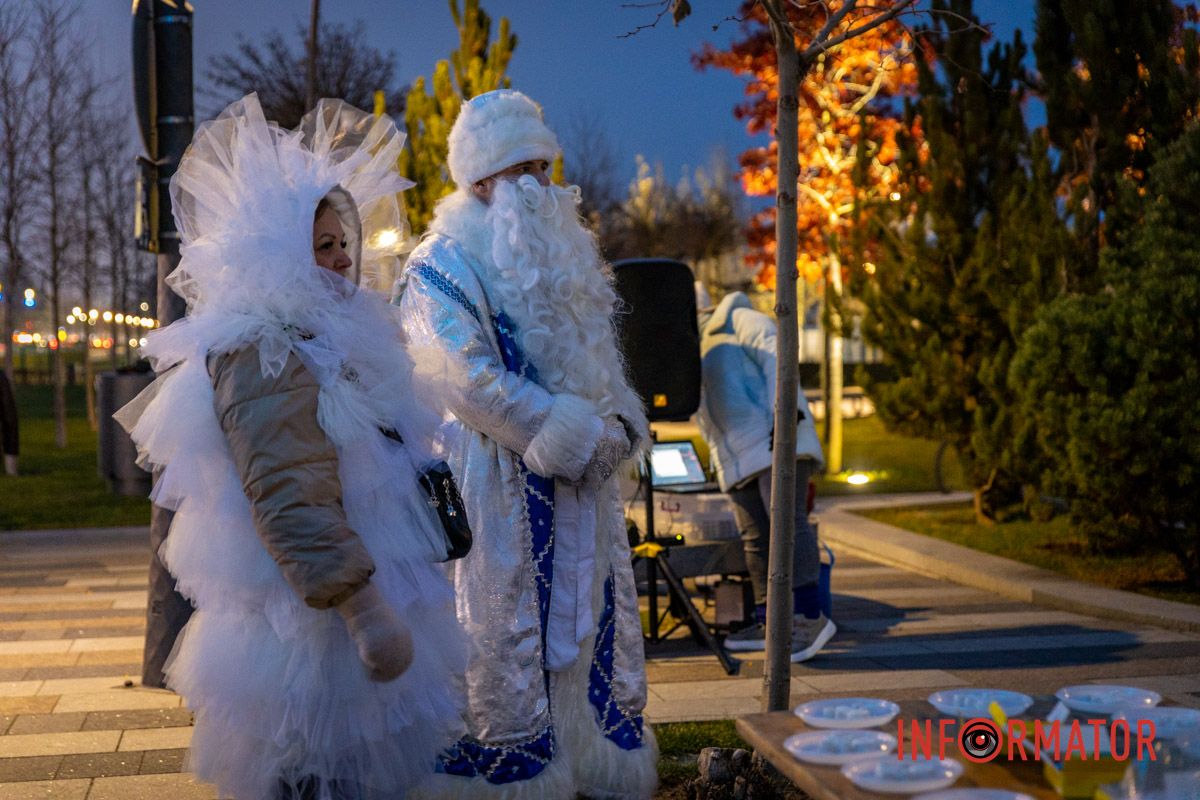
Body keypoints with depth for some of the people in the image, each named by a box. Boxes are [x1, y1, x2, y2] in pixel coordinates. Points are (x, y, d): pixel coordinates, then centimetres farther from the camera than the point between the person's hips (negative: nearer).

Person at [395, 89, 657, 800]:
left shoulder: (560, 252, 16)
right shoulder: (443, 266, -9)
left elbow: (597, 355, 22)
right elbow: (471, 382, -19)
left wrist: (621, 423, 1)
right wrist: (579, 438, -18)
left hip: (579, 476, 8)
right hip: (500, 482, -8)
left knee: (590, 622, 13)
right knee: (507, 632, -2)